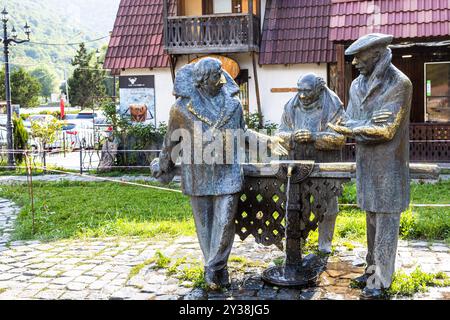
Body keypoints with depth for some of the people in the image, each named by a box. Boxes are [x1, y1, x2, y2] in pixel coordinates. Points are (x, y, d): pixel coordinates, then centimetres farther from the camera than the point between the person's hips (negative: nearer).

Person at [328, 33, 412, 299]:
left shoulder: (399, 84, -13)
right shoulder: (358, 85, 9)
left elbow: (386, 129, -18)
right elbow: (350, 121, 2)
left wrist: (349, 127, -12)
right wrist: (369, 123, -18)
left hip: (389, 165, -6)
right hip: (366, 163, 7)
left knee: (386, 222, 0)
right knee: (372, 219, 15)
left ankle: (381, 279, 8)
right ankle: (373, 269, 27)